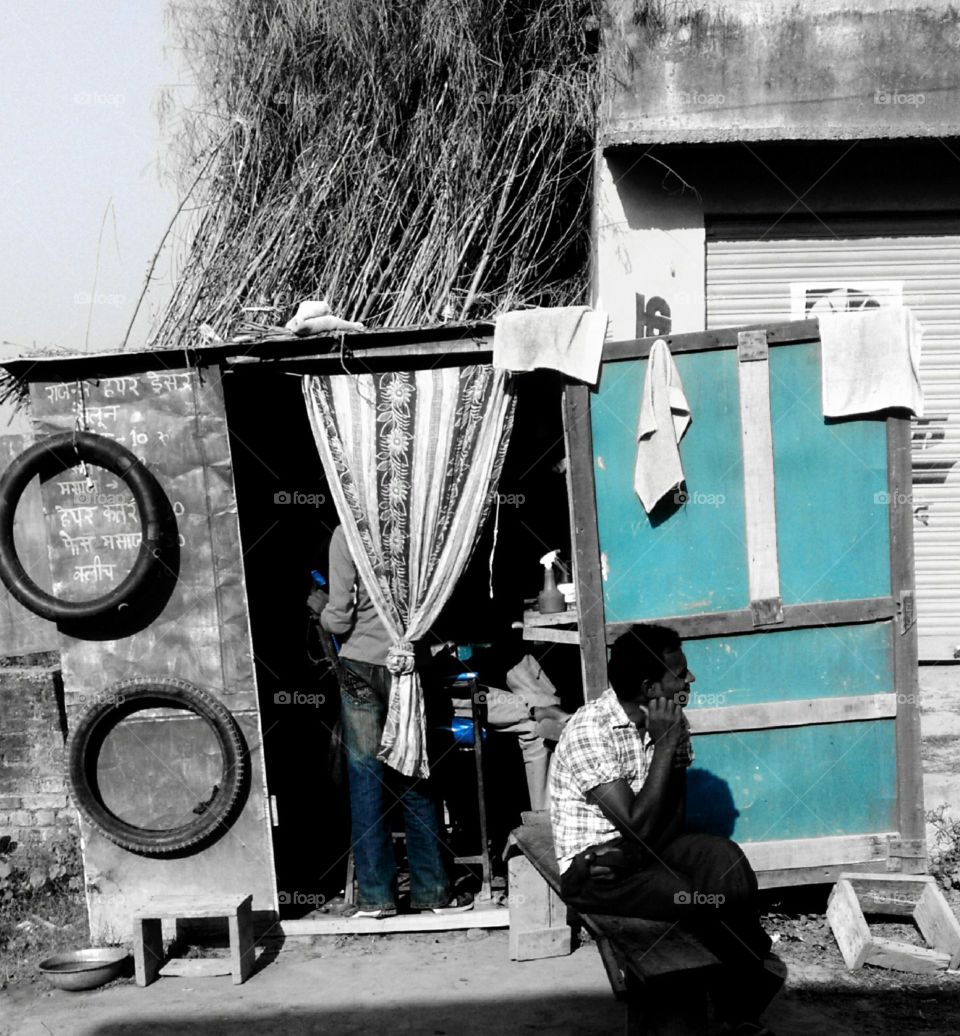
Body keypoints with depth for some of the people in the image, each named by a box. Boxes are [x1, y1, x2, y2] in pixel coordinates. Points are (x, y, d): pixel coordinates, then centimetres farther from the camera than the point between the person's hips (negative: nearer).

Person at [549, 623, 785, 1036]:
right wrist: (665, 744, -24)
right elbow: (638, 826, -26)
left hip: (649, 848, 6)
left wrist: (643, 852, -18)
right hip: (592, 868, -6)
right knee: (714, 900, -26)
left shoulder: (671, 722, 0)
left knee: (724, 859, -24)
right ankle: (755, 970, 4)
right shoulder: (589, 731, -22)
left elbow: (672, 814, 2)